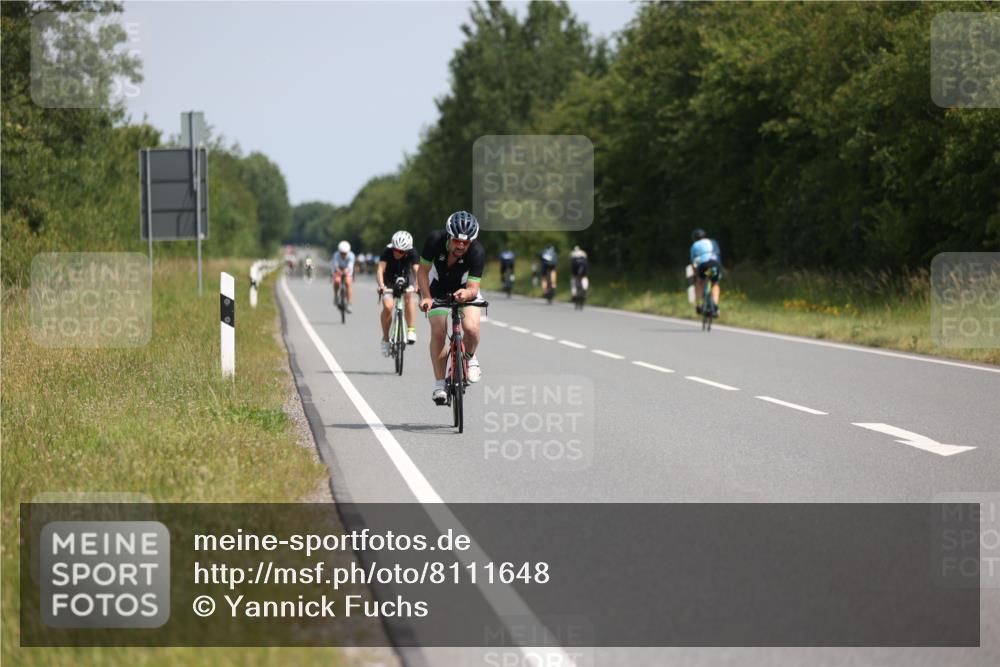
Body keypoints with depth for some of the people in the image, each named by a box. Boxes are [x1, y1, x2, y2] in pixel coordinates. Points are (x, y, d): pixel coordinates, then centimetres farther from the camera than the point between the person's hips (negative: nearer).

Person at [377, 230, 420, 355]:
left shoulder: (411, 253, -25)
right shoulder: (388, 251, -28)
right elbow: (380, 269, -38)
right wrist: (381, 286, -56)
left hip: (405, 278, 1)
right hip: (389, 280, -1)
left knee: (409, 296, -32)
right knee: (388, 306, -22)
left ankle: (411, 330, -26)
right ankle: (385, 339, -3)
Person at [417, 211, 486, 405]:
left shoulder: (477, 252, -31)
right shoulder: (435, 240, -30)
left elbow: (473, 287, -32)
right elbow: (423, 271, -18)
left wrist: (467, 293, -54)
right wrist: (426, 297, -31)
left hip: (465, 289, -1)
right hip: (438, 289, 1)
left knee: (471, 327, -25)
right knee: (438, 332, -16)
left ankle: (470, 358, 7)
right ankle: (439, 384, -5)